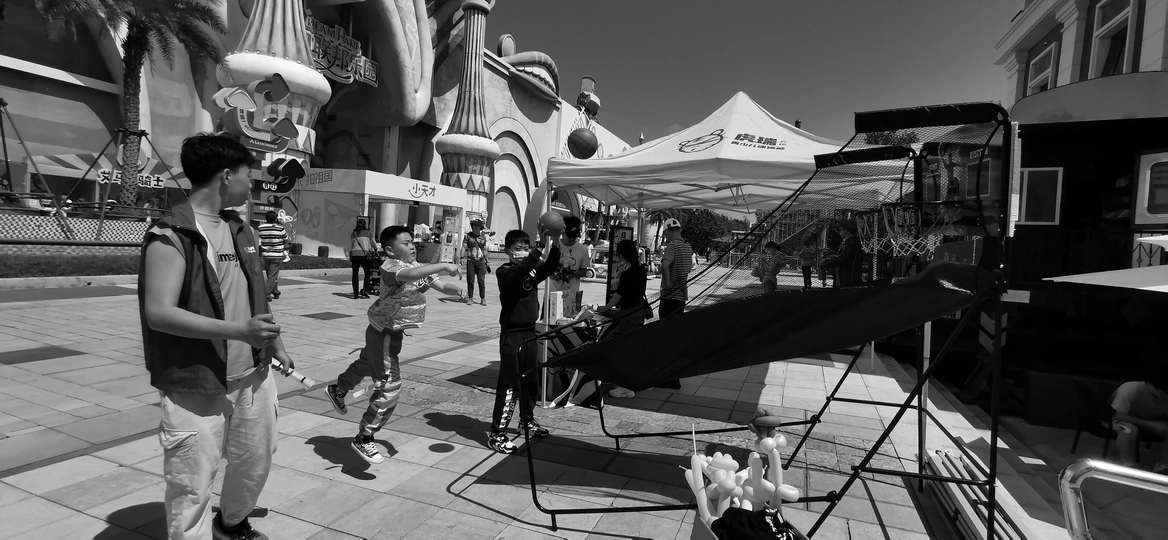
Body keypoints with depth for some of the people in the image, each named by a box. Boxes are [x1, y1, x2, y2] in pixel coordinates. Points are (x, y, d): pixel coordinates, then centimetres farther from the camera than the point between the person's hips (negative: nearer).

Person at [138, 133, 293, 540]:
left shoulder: (241, 230, 9)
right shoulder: (171, 235, -14)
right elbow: (159, 313, -21)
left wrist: (276, 346, 18)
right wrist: (238, 330, -28)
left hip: (253, 376, 7)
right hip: (196, 387, -7)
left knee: (256, 461, 21)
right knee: (192, 488, 2)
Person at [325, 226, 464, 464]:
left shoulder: (419, 266, 3)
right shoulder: (390, 267, -24)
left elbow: (441, 286, -1)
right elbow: (409, 275, -47)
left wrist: (455, 287, -23)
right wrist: (443, 266, -53)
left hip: (394, 331, 10)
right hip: (384, 332, -10)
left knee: (367, 363, 32)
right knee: (389, 386, -9)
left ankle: (337, 390, 60)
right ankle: (364, 438, 5)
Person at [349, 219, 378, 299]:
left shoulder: (353, 234, 13)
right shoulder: (368, 233, 6)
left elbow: (350, 247, 14)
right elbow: (374, 245, 15)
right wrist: (378, 247, 35)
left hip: (354, 254, 3)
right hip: (364, 254, -3)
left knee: (355, 274, 6)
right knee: (367, 273, 12)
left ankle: (356, 294, 6)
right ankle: (365, 291, -1)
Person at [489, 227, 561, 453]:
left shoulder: (533, 271, 8)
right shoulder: (504, 272, -10)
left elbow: (551, 266, -8)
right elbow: (520, 270, -31)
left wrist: (554, 245, -25)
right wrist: (542, 247, -38)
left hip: (529, 332, 7)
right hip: (511, 334, -7)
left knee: (530, 381, 19)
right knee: (509, 385, -5)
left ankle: (527, 420, 38)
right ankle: (497, 434, 4)